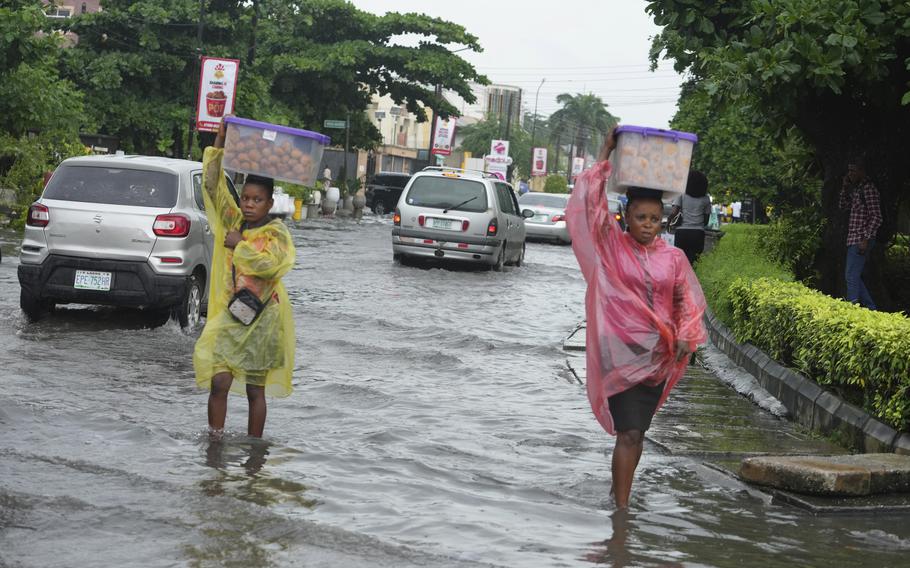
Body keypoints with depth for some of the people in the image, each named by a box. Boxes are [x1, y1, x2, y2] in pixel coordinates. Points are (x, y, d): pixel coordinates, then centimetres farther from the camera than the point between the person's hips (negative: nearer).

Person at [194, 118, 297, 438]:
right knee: (219, 382, -7)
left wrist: (240, 245, -13)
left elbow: (269, 263, -23)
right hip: (229, 314, 3)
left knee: (255, 390, 6)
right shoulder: (233, 221, 6)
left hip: (262, 319, -3)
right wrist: (220, 140, -7)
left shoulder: (276, 232, -4)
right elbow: (213, 184, 0)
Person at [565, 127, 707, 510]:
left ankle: (619, 486, 34)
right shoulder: (611, 247, -3)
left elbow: (687, 301, 13)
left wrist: (685, 336, -2)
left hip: (659, 356, 4)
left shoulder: (673, 258, 4)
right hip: (622, 351, -3)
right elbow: (590, 205, -13)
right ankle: (622, 506, -6)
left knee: (635, 430, 14)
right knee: (630, 432, -10)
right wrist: (605, 157, -12)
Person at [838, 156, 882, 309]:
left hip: (861, 240, -10)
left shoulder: (869, 188, -12)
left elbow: (876, 218, -16)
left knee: (851, 276, -11)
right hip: (853, 239, 10)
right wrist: (845, 187, 11)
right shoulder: (856, 188, 15)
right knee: (854, 277, 13)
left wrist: (866, 239, -21)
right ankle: (871, 308, 18)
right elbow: (844, 206, 23)